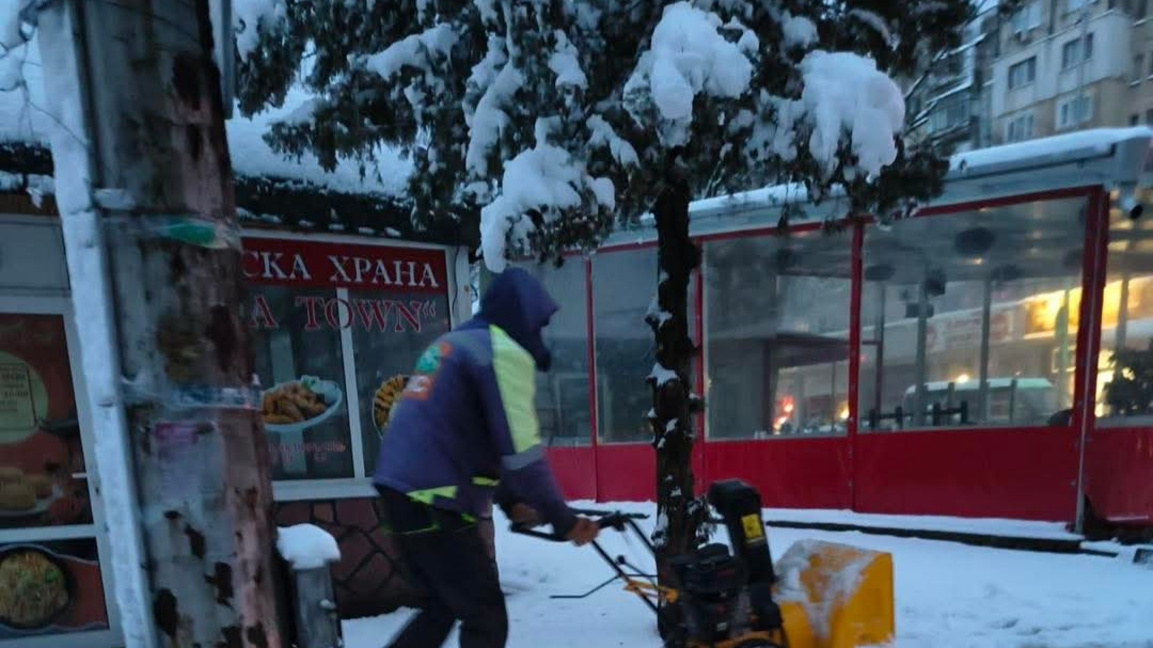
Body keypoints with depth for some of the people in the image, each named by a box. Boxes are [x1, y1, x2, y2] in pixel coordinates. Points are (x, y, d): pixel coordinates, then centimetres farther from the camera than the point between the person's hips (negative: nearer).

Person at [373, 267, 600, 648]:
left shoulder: (456, 342, 20)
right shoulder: (504, 350, -9)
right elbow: (522, 451, -15)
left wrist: (509, 501, 21)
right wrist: (563, 520, -4)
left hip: (400, 491, 9)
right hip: (434, 502, -9)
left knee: (443, 606, 24)